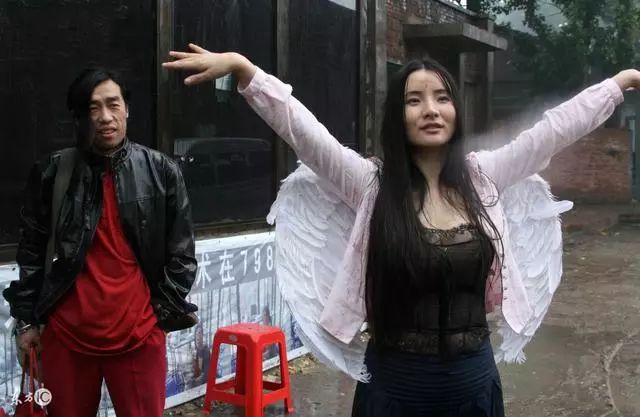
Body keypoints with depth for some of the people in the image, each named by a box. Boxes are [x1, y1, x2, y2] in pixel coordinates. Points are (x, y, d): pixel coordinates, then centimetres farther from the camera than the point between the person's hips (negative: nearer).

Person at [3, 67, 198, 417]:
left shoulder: (161, 172, -1)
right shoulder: (52, 173, 0)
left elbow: (181, 253, 2)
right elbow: (31, 252, 6)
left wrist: (165, 312, 0)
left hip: (139, 334, -1)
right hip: (65, 334, 1)